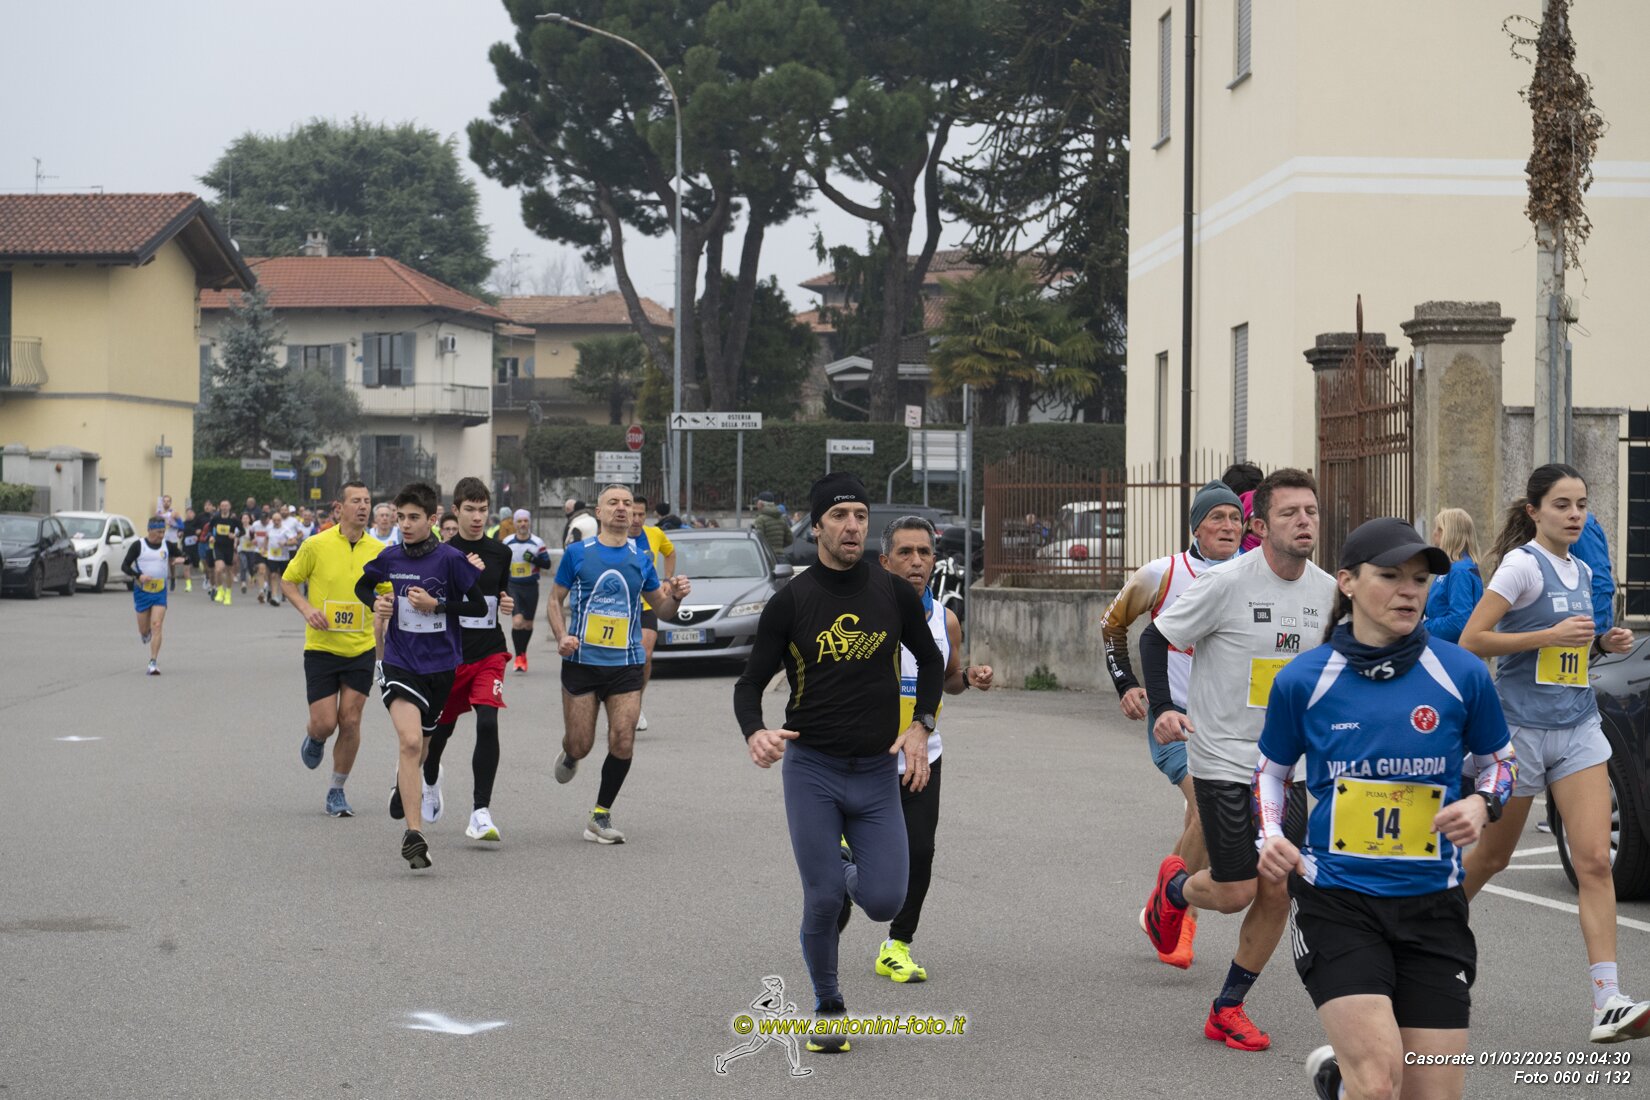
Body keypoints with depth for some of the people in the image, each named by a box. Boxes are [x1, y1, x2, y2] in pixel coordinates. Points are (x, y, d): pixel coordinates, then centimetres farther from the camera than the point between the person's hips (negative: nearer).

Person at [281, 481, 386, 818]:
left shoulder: (378, 551, 1)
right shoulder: (316, 545, -7)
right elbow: (288, 580, 4)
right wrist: (306, 609, -13)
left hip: (361, 649, 2)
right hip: (321, 648, -2)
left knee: (350, 720, -2)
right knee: (324, 723, -5)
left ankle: (337, 791, 14)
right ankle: (313, 738, 34)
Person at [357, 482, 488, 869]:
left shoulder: (450, 559, -9)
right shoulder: (390, 558, 1)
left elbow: (480, 606, -7)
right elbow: (363, 586, 20)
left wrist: (436, 605, -16)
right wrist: (377, 604, 0)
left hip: (440, 665, 0)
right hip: (399, 662, 0)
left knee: (420, 745, 17)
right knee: (411, 742, -19)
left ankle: (403, 783, 54)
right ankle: (414, 834, -20)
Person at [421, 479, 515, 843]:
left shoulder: (499, 552, 6)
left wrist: (507, 604, 0)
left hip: (489, 653, 1)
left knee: (488, 724, -18)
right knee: (441, 727, 13)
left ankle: (481, 812, -17)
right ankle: (431, 780, 47)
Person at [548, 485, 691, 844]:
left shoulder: (640, 559, 8)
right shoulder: (578, 553, 1)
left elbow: (661, 608, 16)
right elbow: (555, 599, 8)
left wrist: (675, 595, -7)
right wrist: (561, 637, -9)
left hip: (625, 665, 2)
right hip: (582, 662, -2)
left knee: (622, 744, -9)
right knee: (580, 745, 0)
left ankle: (600, 816, 6)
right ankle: (568, 756, 39)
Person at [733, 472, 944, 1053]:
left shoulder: (894, 593, 0)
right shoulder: (790, 602, -5)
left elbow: (930, 660, 16)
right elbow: (750, 683, 0)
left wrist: (920, 726, 2)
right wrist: (755, 733, -21)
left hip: (878, 770, 2)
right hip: (812, 769, -2)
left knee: (885, 901, -7)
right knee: (823, 901, -7)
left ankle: (850, 873, 30)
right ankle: (828, 1009, 17)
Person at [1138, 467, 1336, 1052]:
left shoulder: (1328, 591, 1)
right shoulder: (1226, 583, -15)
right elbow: (1156, 637, -7)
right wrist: (1162, 708, -17)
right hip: (1223, 758, -5)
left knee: (1278, 893, 1)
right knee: (1235, 893, -6)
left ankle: (1227, 1009, 18)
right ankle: (1174, 886, 31)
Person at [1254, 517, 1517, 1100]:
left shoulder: (1462, 674, -3)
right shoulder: (1302, 680, -4)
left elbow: (1499, 761, 12)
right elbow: (1271, 769, 12)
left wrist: (1481, 805, -8)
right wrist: (1270, 834, -6)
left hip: (1432, 906, 2)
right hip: (1336, 897, -2)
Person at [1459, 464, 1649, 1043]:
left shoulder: (1581, 572, 12)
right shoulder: (1522, 565, -10)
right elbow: (1472, 640, -17)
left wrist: (1603, 643, 6)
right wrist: (1551, 635, -20)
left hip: (1578, 727, 5)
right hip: (1520, 727, -5)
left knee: (1595, 861, -8)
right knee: (1492, 857, 10)